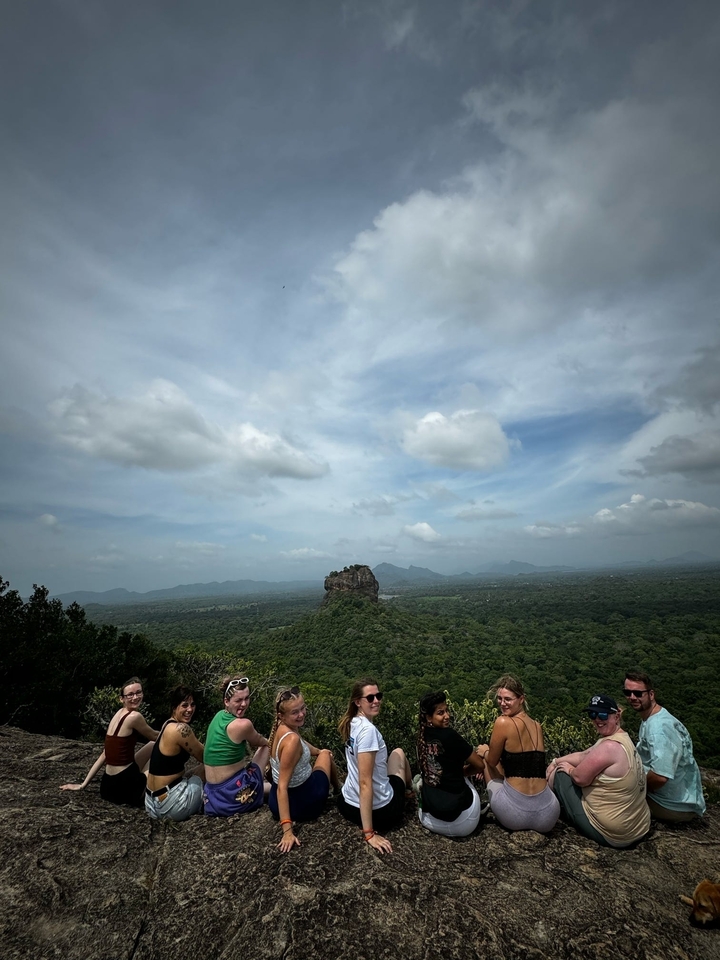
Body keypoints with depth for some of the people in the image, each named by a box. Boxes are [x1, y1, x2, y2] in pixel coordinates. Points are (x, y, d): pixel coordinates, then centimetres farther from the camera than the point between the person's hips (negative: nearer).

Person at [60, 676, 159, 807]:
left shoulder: (119, 714, 7)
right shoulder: (134, 716, -19)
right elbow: (154, 736, -1)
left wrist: (83, 785, 22)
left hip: (109, 786, 8)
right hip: (124, 786, -8)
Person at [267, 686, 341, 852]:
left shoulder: (281, 726, -8)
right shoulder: (292, 740, -34)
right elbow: (282, 787, -30)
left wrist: (317, 751, 27)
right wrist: (287, 830, -27)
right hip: (301, 803, -6)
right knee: (325, 755, 22)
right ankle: (339, 790, 48)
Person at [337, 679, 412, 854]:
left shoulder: (352, 723, -1)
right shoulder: (368, 730, -27)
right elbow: (365, 783, -26)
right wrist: (369, 833, -22)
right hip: (380, 810, -6)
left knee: (397, 752, 27)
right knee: (399, 753, 20)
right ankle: (412, 790, 44)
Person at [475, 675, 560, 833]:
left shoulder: (503, 722, -14)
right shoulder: (537, 725, 7)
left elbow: (492, 761, 0)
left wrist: (484, 752, 24)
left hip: (514, 817, -5)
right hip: (548, 817, 5)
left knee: (485, 756, 20)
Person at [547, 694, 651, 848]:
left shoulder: (610, 746, -28)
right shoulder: (621, 738, 3)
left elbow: (580, 778, -23)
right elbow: (584, 756, 12)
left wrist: (569, 769, -2)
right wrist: (556, 761, 7)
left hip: (608, 835, -9)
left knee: (559, 773, 3)